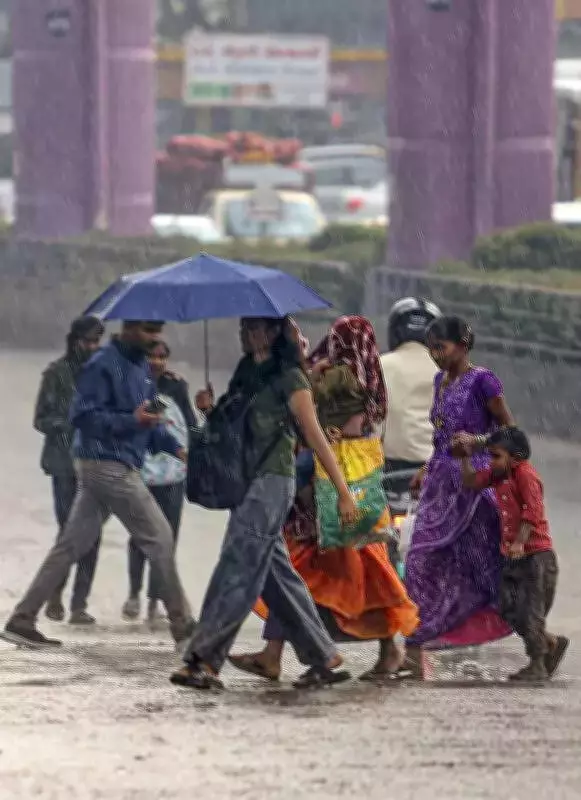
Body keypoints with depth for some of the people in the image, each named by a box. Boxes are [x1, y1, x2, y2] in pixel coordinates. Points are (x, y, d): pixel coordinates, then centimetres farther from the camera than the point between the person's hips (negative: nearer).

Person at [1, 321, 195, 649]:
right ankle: (181, 623, 4)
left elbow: (147, 419, 22)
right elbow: (84, 416, -19)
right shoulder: (103, 366, -14)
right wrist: (131, 420, -28)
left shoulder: (141, 366, 15)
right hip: (107, 464, -9)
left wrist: (174, 446, 9)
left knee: (72, 546, 8)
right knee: (160, 537, -4)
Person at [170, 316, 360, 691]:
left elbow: (316, 436, -8)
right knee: (277, 575, 9)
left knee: (236, 569, -12)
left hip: (272, 481, -9)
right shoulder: (246, 375, 17)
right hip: (246, 483, 9)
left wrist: (344, 492, -9)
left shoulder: (288, 378, -7)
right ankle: (325, 659, 15)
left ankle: (204, 660, -15)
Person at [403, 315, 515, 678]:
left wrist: (475, 440, -21)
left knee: (487, 563, -3)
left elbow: (509, 431, -7)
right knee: (424, 563, 2)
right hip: (441, 483, 7)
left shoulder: (482, 382, -11)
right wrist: (427, 470, 14)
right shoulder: (441, 381, 11)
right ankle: (416, 648, 4)